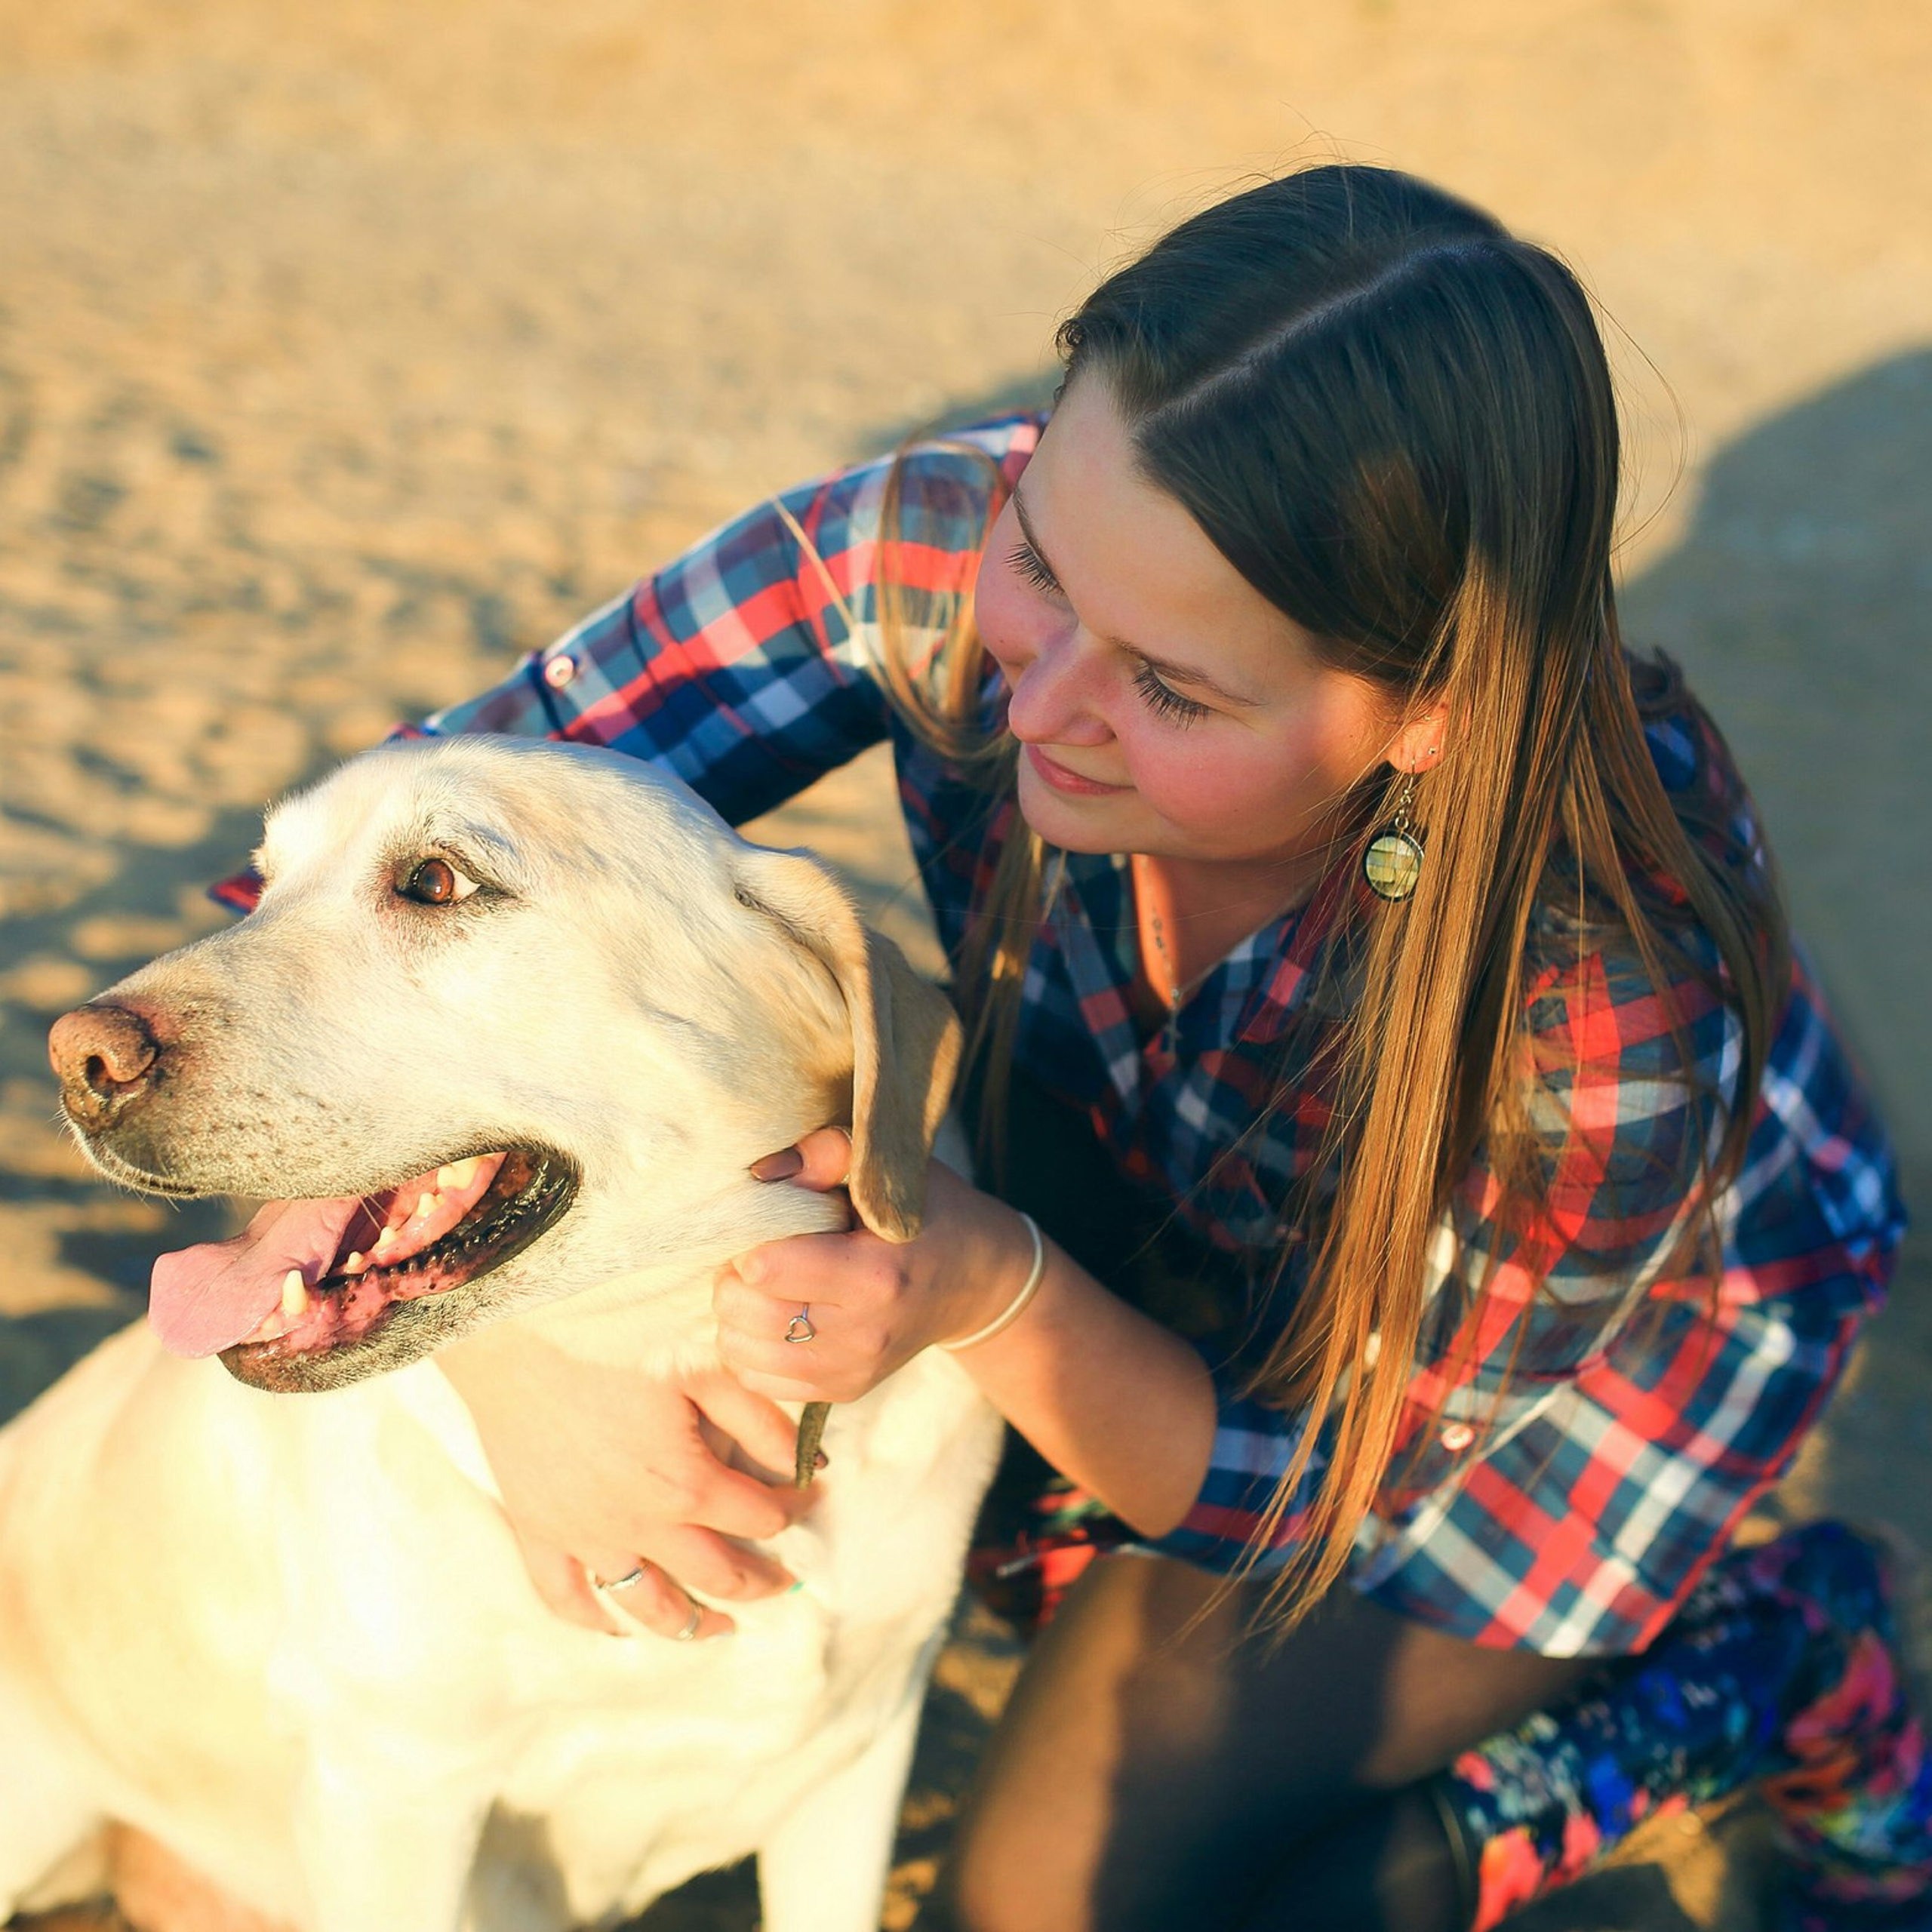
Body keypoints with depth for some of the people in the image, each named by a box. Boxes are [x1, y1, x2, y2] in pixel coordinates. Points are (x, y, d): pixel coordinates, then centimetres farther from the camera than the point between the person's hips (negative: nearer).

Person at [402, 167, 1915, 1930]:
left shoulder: (1611, 1013, -40)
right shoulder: (948, 556, -33)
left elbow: (1296, 1483, -25)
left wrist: (987, 1289, -45)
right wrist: (521, 1337, -43)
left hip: (1598, 1343, -4)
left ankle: (1767, 1668, 6)